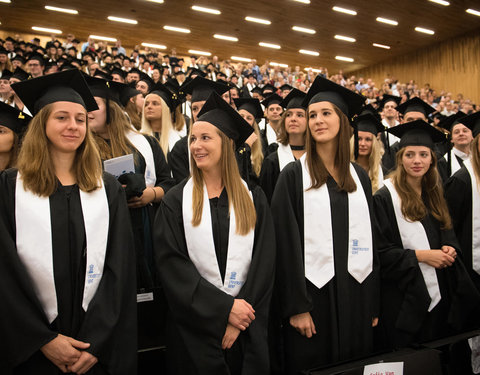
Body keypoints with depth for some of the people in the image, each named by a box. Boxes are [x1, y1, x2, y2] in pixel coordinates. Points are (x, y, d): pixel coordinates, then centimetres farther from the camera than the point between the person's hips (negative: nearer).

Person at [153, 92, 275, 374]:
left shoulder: (253, 199, 1)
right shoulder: (176, 200, -2)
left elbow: (264, 263, -3)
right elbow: (172, 264, -9)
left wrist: (240, 320, -12)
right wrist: (225, 308, -15)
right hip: (195, 327, 0)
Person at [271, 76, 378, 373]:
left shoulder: (359, 177, 8)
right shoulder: (294, 175, -5)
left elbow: (369, 238, 9)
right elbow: (287, 243, -9)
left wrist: (374, 303, 7)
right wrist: (296, 306, -13)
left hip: (355, 292, 4)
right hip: (313, 290, -4)